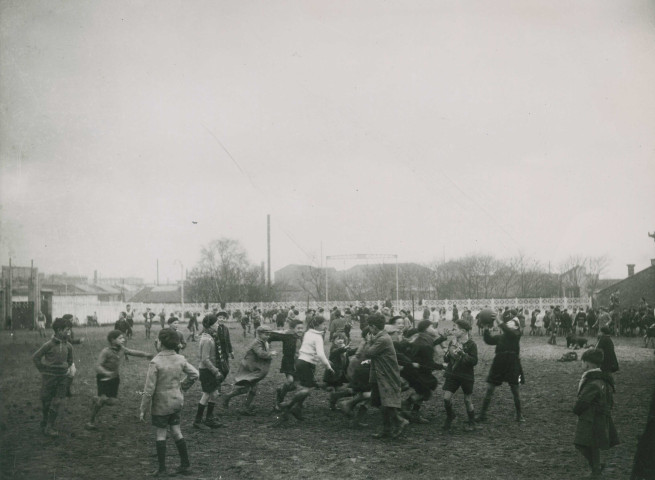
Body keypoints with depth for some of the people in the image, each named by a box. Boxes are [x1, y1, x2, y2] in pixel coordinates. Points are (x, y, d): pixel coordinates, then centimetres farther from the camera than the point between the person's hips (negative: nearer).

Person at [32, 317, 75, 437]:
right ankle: (45, 422, 25)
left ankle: (50, 426, 10)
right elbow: (35, 357, -5)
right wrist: (43, 370, -3)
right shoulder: (49, 344, -13)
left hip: (62, 377, 4)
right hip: (49, 377, -4)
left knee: (57, 403, 2)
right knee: (46, 401, 7)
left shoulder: (68, 346, 1)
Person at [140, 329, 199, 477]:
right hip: (177, 401, 5)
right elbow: (194, 374, 3)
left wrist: (143, 409, -10)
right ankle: (185, 464, 21)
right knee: (176, 432, 16)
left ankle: (161, 469, 15)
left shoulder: (156, 362, -20)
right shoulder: (180, 359, -5)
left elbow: (149, 389, -18)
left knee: (160, 434, 8)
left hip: (161, 403, -5)